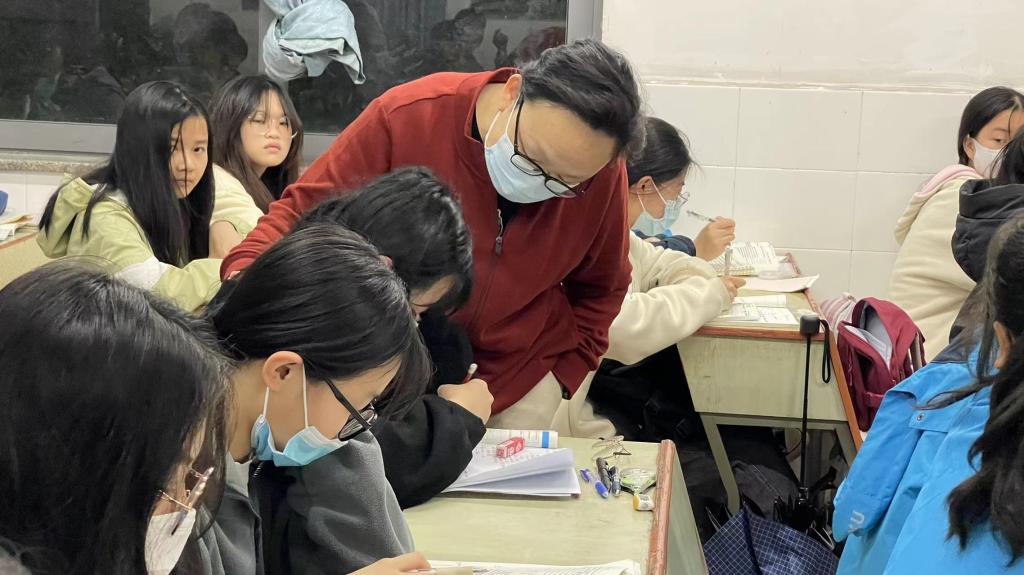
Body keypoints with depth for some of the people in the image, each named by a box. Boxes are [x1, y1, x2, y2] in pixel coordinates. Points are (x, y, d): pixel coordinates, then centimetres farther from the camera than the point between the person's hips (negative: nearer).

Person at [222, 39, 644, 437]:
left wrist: (558, 382, -7)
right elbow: (305, 210, -15)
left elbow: (600, 289, 3)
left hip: (528, 386, 1)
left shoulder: (602, 175, -16)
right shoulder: (406, 117, -24)